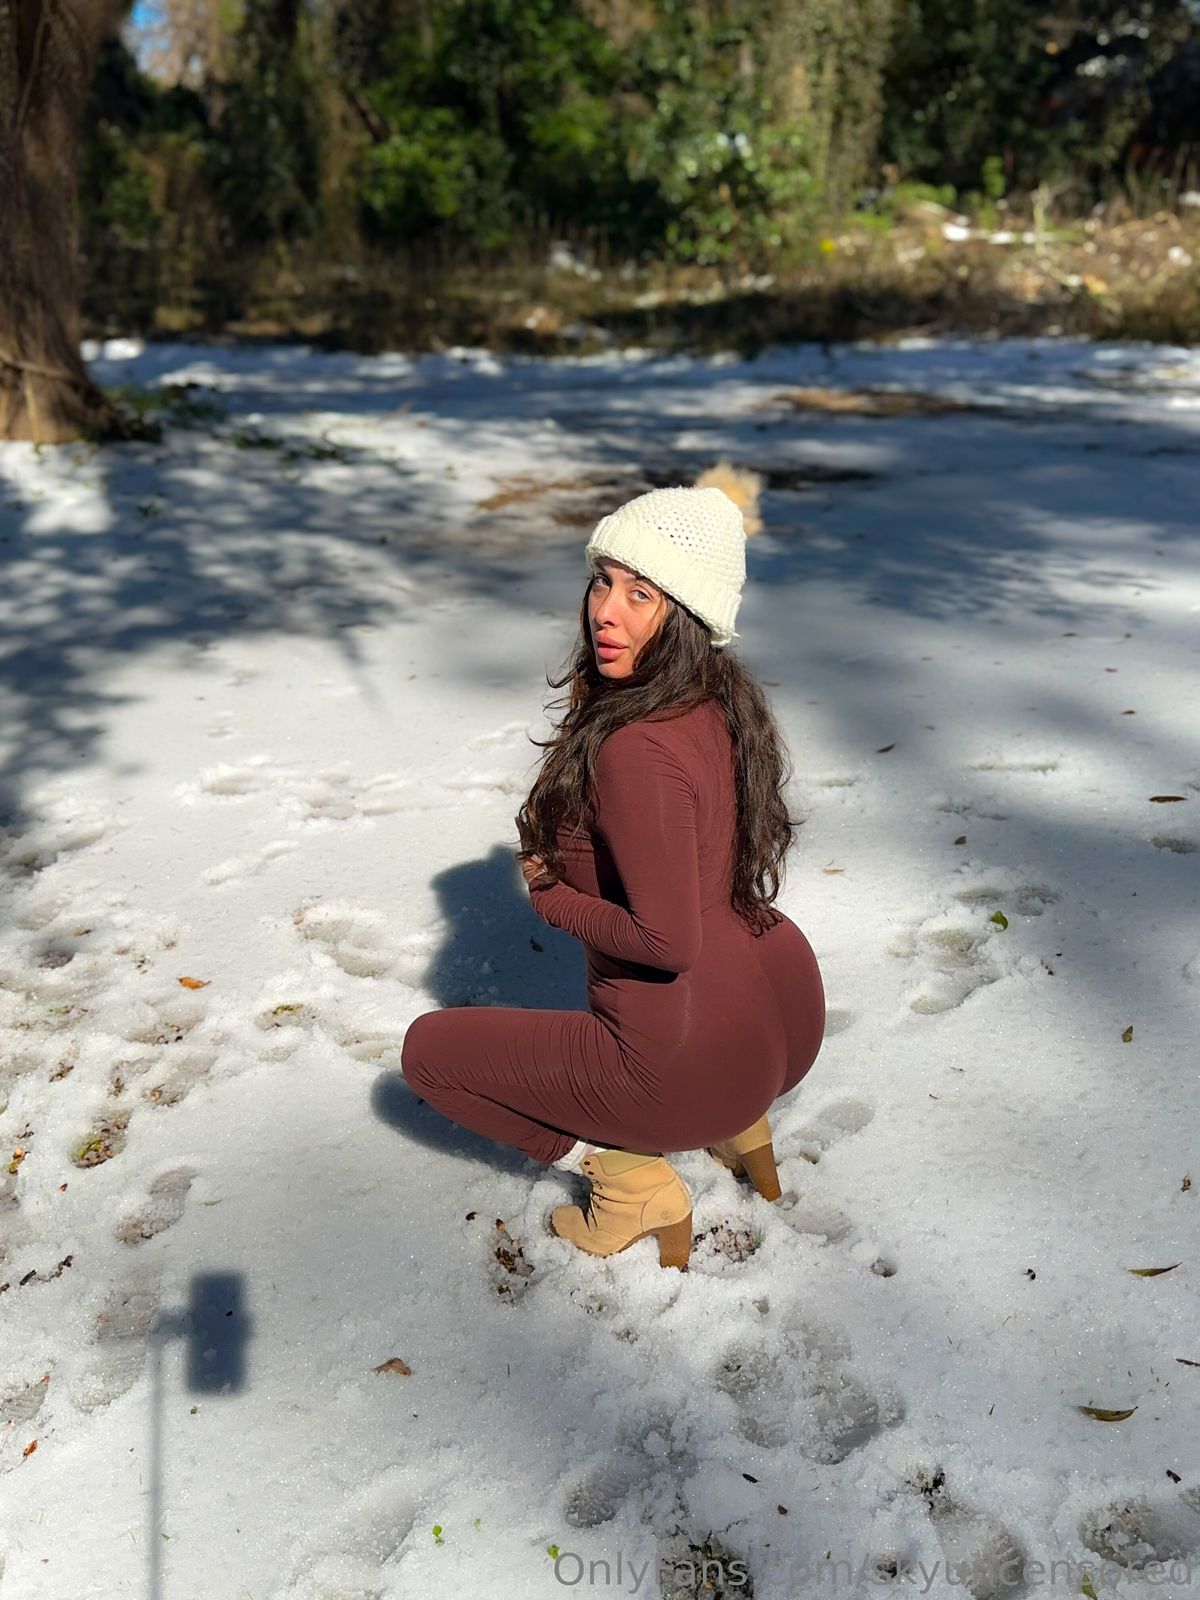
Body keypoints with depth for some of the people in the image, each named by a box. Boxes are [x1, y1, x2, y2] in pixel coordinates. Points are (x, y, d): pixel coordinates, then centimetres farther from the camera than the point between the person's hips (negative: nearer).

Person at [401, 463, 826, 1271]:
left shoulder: (635, 751, -27)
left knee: (428, 1047, 11)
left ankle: (633, 1180, 6)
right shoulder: (723, 705, 0)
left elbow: (668, 942, -26)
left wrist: (551, 895, -10)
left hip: (693, 1061, -8)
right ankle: (740, 1124, 26)